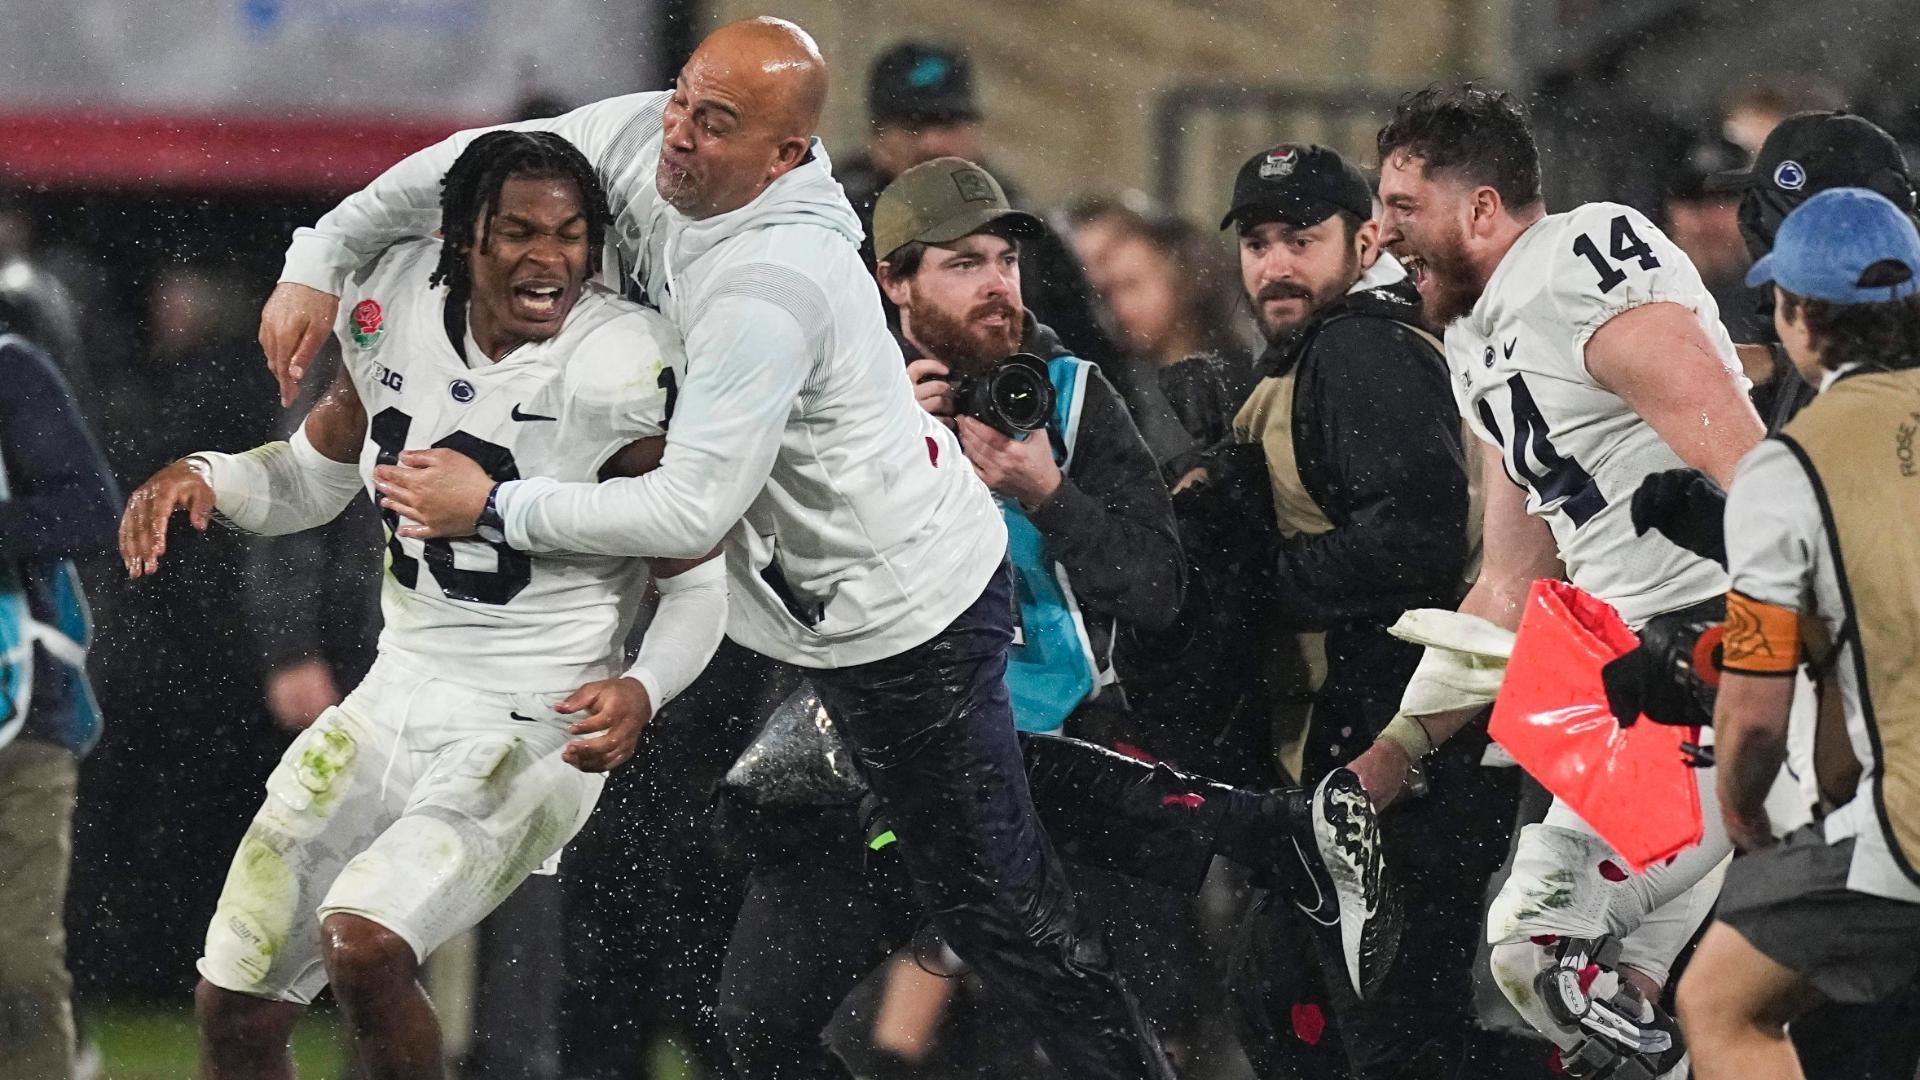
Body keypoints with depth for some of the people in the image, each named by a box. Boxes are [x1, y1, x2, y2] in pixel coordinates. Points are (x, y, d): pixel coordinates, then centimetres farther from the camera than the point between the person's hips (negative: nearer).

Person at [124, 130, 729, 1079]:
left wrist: (643, 691, -27)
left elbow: (698, 579, -8)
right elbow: (313, 480, 15)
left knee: (363, 948, -29)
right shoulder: (397, 306, -1)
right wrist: (201, 478, -5)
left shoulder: (625, 369, -17)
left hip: (536, 738, -6)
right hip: (394, 707, 6)